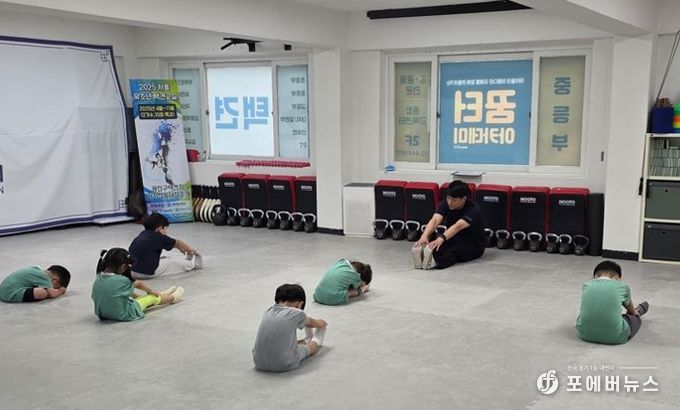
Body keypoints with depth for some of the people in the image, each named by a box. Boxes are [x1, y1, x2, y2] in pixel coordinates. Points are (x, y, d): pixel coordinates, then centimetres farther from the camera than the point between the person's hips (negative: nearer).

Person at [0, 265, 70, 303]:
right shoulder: (44, 277, -11)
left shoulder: (37, 269, 15)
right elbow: (52, 294, -16)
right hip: (12, 294, -10)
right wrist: (61, 290, 4)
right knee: (43, 293, -27)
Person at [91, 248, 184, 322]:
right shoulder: (121, 281, -26)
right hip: (125, 315, -6)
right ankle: (173, 297, 42)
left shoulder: (97, 281, -9)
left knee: (138, 297, 30)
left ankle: (162, 295, 54)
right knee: (153, 297, 14)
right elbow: (139, 284, -6)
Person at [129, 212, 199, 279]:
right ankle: (191, 264, 37)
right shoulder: (158, 238, -10)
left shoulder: (143, 234, 11)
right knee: (173, 262, 13)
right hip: (149, 272, -8)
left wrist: (180, 248, 39)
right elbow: (177, 243, 9)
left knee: (165, 259, 25)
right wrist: (189, 249, 27)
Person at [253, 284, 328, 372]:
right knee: (313, 347, 24)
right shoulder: (297, 314, -7)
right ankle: (316, 340, 55)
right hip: (284, 365, -5)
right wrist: (318, 323, 44)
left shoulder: (269, 311, 6)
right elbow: (310, 323, 20)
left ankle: (307, 340, 59)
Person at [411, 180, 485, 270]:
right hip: (454, 239, 4)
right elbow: (435, 221, -28)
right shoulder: (445, 204, -12)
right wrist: (424, 237, -48)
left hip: (474, 244, -4)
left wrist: (441, 239, -58)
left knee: (454, 251, -39)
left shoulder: (473, 209, -25)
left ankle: (436, 261, -65)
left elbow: (458, 226, -41)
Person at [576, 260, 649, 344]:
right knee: (635, 318, 27)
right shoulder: (622, 287, 5)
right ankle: (639, 310, 62)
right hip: (614, 337, -3)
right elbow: (631, 310, 30)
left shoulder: (586, 285, 9)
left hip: (585, 334, 3)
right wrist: (634, 312, 57)